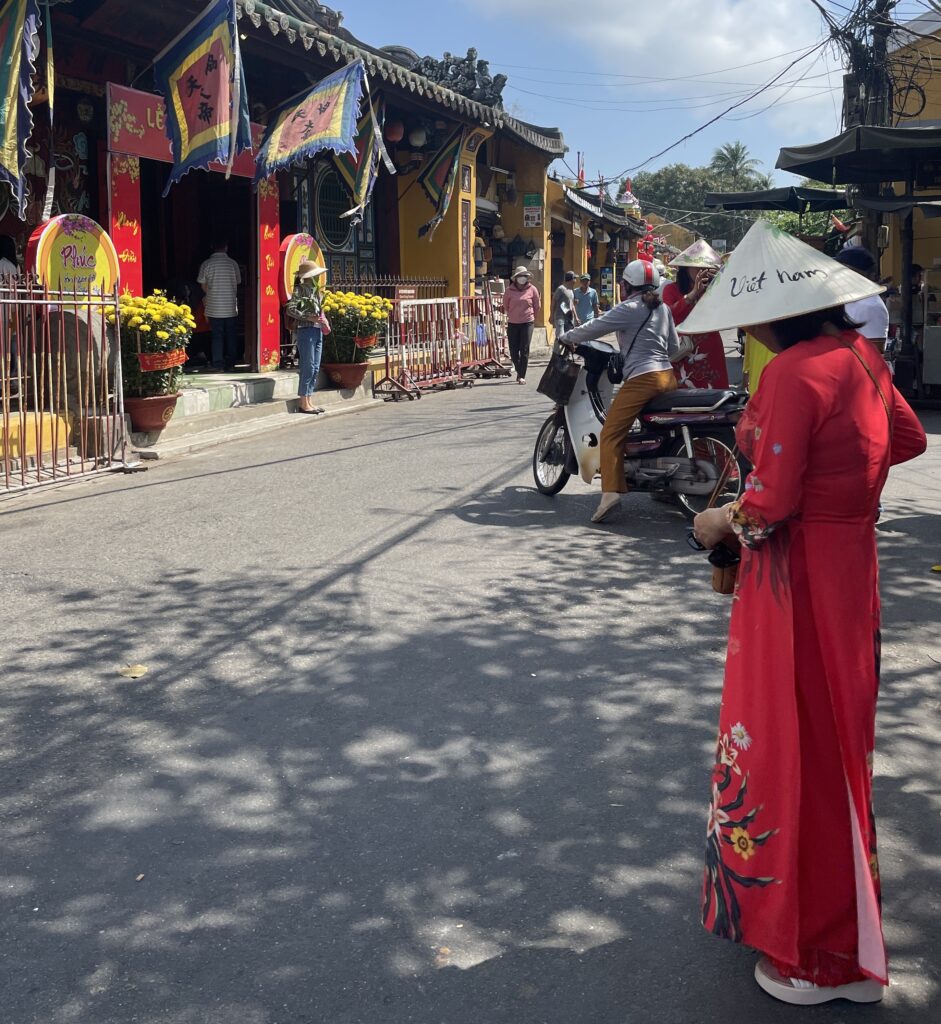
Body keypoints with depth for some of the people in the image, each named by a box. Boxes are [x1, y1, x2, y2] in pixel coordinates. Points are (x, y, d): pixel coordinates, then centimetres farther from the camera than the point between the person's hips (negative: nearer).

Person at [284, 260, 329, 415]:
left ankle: (309, 401, 14)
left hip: (317, 331, 8)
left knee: (315, 368, 8)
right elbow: (290, 309, -14)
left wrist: (323, 320, 5)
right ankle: (303, 403, -1)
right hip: (305, 331, -8)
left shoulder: (316, 290, 15)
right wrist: (310, 318, -20)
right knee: (308, 367, -7)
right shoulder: (300, 289, -6)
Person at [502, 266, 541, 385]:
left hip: (527, 323, -2)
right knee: (513, 351, 3)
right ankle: (519, 371, 26)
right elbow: (505, 306, 15)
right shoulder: (509, 290, 0)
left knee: (524, 350, -6)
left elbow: (537, 306, 11)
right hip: (513, 324, 2)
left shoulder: (532, 289, -1)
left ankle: (522, 376, -1)